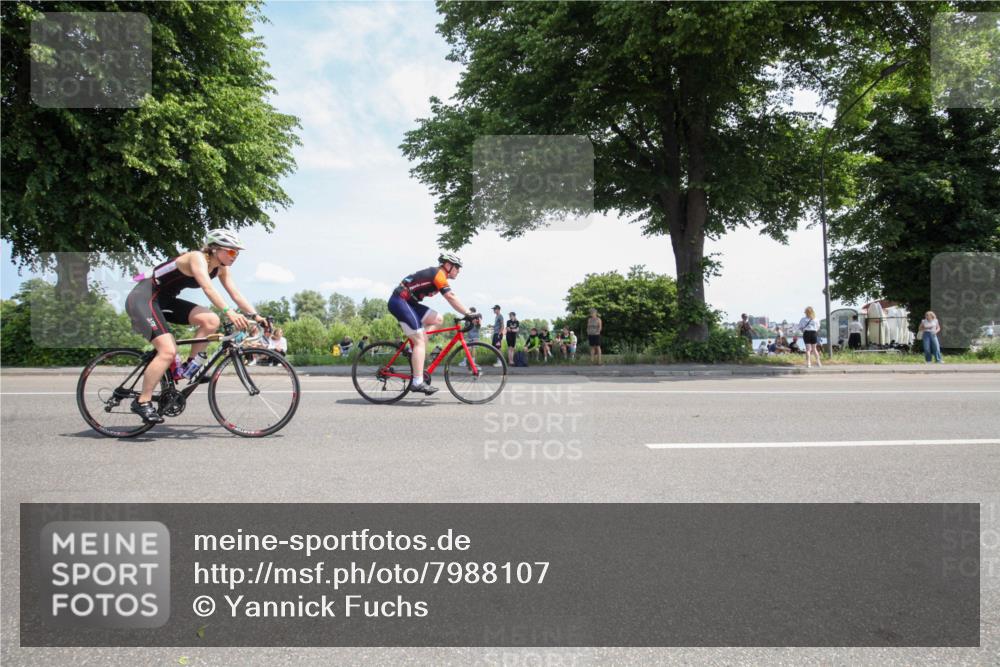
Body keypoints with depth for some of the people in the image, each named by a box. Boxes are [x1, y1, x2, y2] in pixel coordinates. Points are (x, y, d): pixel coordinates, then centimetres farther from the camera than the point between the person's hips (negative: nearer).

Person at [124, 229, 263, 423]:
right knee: (168, 351, -22)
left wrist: (255, 316, -15)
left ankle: (190, 368, 0)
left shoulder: (221, 268, 2)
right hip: (143, 298, -8)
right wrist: (229, 312, -51)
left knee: (211, 320, -13)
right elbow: (208, 288, -38)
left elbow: (235, 293, -3)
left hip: (165, 301, 8)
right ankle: (142, 402, -11)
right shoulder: (197, 258, -22)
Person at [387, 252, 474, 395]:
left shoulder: (435, 274, 18)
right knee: (420, 340, -13)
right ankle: (417, 382, -16)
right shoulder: (438, 274, -11)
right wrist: (468, 313, -18)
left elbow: (450, 298, 21)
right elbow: (451, 298, -18)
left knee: (438, 319, 6)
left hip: (407, 302, 9)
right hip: (400, 301, -9)